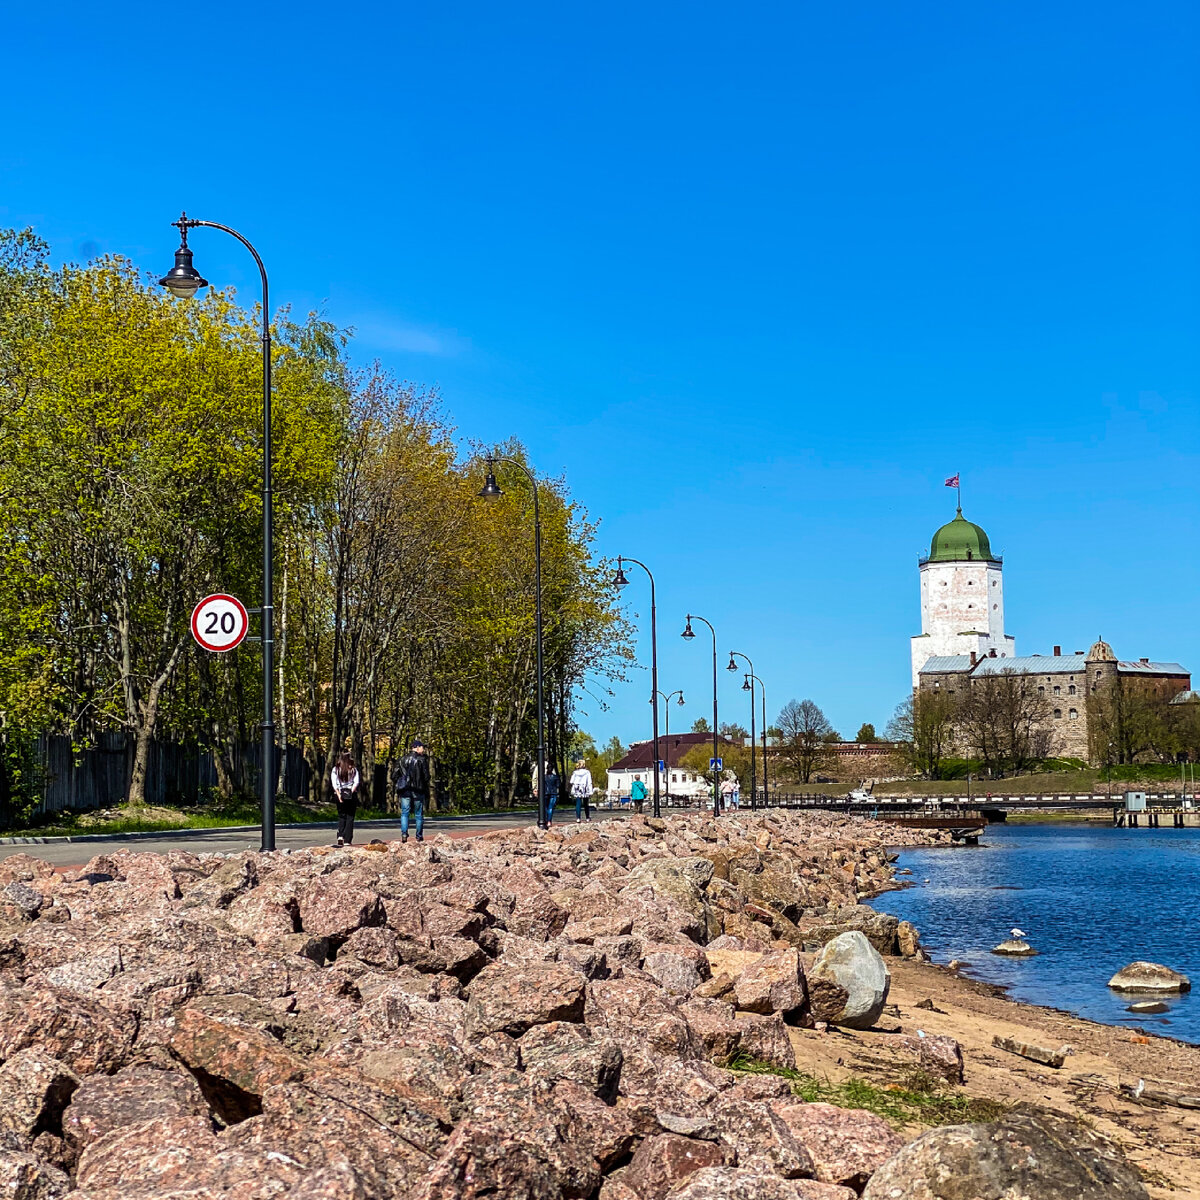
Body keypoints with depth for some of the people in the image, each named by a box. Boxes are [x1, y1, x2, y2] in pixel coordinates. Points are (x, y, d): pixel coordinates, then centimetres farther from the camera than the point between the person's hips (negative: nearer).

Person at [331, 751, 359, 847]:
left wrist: (338, 794, -11)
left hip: (340, 795, 1)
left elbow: (334, 783, -6)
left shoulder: (336, 769, 4)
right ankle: (347, 840, -2)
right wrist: (351, 792, -11)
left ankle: (340, 835, -7)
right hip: (352, 795, -1)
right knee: (350, 817, 4)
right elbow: (356, 782, -8)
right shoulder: (354, 769, 3)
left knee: (341, 816, 13)